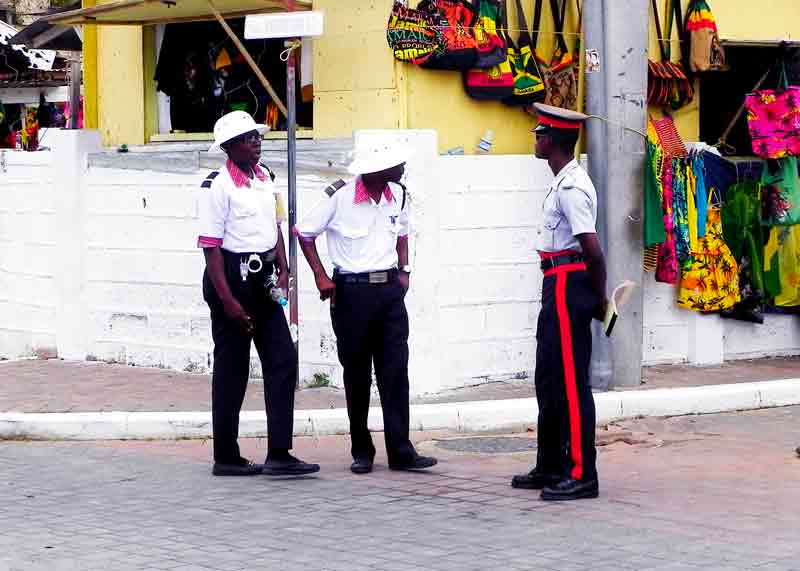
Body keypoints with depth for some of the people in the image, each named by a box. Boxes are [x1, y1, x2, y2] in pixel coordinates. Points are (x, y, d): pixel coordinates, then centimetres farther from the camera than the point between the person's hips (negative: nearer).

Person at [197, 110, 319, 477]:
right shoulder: (218, 186, -13)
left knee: (283, 360, 1)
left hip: (262, 278, 8)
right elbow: (211, 247, -16)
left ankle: (279, 454, 3)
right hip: (231, 277, -8)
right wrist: (227, 300, -20)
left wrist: (283, 270, 9)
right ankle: (226, 457, 7)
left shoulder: (264, 178, 11)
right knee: (231, 368, 0)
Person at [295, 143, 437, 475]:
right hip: (352, 291, -4)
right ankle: (362, 452, 14)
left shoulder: (396, 195, 4)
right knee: (357, 375, 4)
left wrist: (404, 271, 12)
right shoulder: (340, 198, -12)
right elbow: (304, 232, -1)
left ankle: (400, 451, -1)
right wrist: (321, 277, -5)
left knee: (395, 372, -1)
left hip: (390, 289, 4)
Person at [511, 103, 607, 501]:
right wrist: (597, 297, 14)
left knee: (571, 382, -7)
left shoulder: (571, 188, -18)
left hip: (569, 286, -11)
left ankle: (581, 474, -3)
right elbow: (591, 251, 16)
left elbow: (593, 251, -22)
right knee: (549, 379, 16)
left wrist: (599, 298, -12)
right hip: (558, 287, 11)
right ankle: (551, 467, 25)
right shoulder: (563, 183, 14)